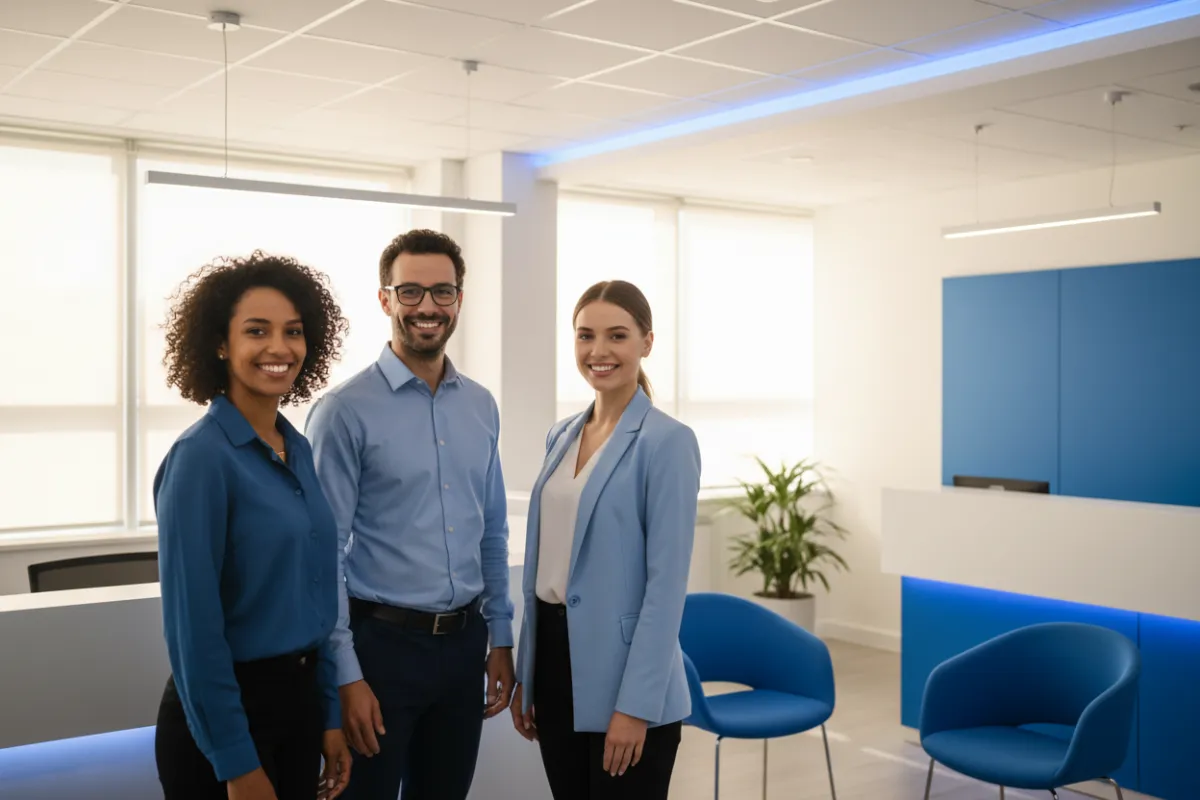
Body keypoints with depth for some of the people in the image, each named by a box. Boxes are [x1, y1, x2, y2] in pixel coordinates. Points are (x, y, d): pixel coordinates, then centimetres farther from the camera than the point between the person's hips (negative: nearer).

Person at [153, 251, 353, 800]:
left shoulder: (299, 450, 5)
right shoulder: (202, 455, -17)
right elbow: (193, 626, -18)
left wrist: (329, 715, 10)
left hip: (300, 699, 7)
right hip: (224, 713, -7)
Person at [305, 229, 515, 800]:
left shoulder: (481, 406, 6)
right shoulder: (346, 411, -11)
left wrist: (500, 639, 11)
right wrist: (346, 674, -13)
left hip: (464, 643, 5)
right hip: (383, 643, -5)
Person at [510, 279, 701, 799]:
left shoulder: (667, 441, -12)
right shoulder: (561, 436, 10)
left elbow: (667, 583, -15)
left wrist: (636, 704, -18)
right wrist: (524, 676, 13)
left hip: (622, 671, -7)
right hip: (554, 655, 7)